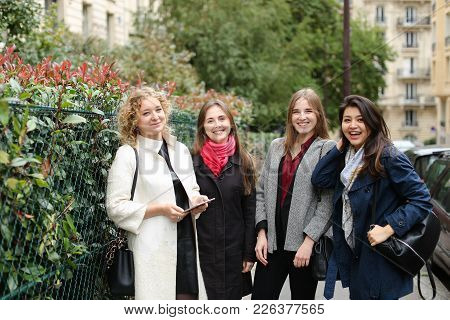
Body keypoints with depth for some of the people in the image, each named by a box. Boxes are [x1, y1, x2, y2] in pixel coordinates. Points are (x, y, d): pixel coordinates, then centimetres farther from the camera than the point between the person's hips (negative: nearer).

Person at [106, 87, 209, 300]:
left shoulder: (180, 150, 13)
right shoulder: (128, 154, -6)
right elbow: (115, 207, -10)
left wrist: (196, 199, 3)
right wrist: (160, 209, -18)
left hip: (187, 240, 6)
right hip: (153, 248, -6)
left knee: (189, 295, 7)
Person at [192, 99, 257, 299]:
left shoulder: (243, 161, 4)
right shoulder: (193, 161, -1)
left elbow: (250, 211, 5)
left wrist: (249, 253, 1)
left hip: (235, 248, 2)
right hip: (203, 247, -1)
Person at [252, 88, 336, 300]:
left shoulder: (327, 149, -4)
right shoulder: (277, 147, 12)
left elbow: (328, 202, -9)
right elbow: (261, 192, 12)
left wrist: (309, 241, -14)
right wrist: (262, 232, 2)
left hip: (305, 243, -4)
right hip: (272, 242, 4)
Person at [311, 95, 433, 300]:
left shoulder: (388, 157, -14)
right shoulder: (347, 157, 10)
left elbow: (421, 200, -17)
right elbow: (319, 180, -2)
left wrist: (388, 229, -25)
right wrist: (341, 145, -1)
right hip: (354, 256, 7)